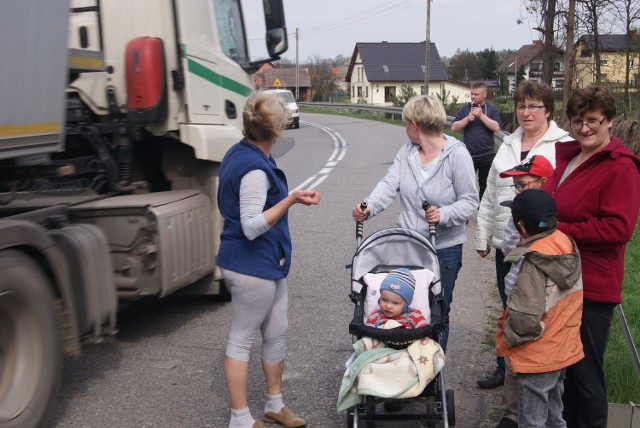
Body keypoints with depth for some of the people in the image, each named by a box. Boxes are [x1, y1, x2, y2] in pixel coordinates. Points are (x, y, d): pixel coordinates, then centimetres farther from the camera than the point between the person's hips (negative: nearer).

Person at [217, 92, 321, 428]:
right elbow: (252, 227, -25)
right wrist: (291, 200, -30)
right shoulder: (254, 170, -24)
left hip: (268, 264, 10)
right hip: (252, 267, -10)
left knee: (276, 334, 17)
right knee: (242, 340, 3)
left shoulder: (240, 154, 7)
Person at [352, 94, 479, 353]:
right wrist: (369, 207, -26)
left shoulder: (457, 154, -11)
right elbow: (390, 184, -7)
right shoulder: (407, 150, 4)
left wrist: (444, 214, -28)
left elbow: (470, 200, -10)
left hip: (444, 248, -4)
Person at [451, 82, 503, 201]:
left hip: (487, 155, -1)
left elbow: (496, 127, -12)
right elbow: (454, 128, -1)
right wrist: (467, 118, -14)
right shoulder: (465, 109, 6)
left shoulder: (492, 109, 2)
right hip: (468, 155, 1)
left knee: (485, 185, 10)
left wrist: (481, 115, -16)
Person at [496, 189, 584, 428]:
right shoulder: (567, 246, -5)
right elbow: (569, 301, 7)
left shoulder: (534, 263, -27)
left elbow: (525, 320, -28)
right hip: (564, 350, 8)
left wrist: (506, 339, -11)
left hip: (537, 358, -7)